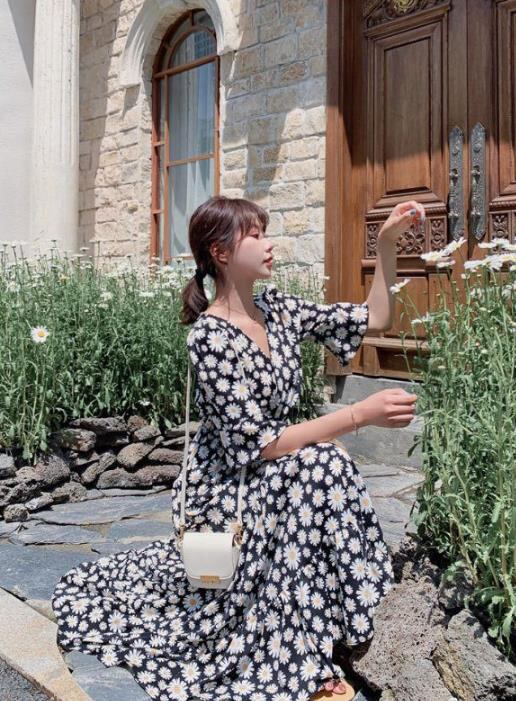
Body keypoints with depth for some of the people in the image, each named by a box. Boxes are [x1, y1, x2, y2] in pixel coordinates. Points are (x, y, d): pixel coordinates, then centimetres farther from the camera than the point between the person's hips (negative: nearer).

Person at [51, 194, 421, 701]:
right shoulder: (211, 336, -21)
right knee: (322, 464, -26)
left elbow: (373, 318, 8)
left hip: (270, 482, 8)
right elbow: (259, 445, -25)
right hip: (224, 492, -8)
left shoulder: (276, 308, 1)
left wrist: (387, 242, -2)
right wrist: (362, 413, -27)